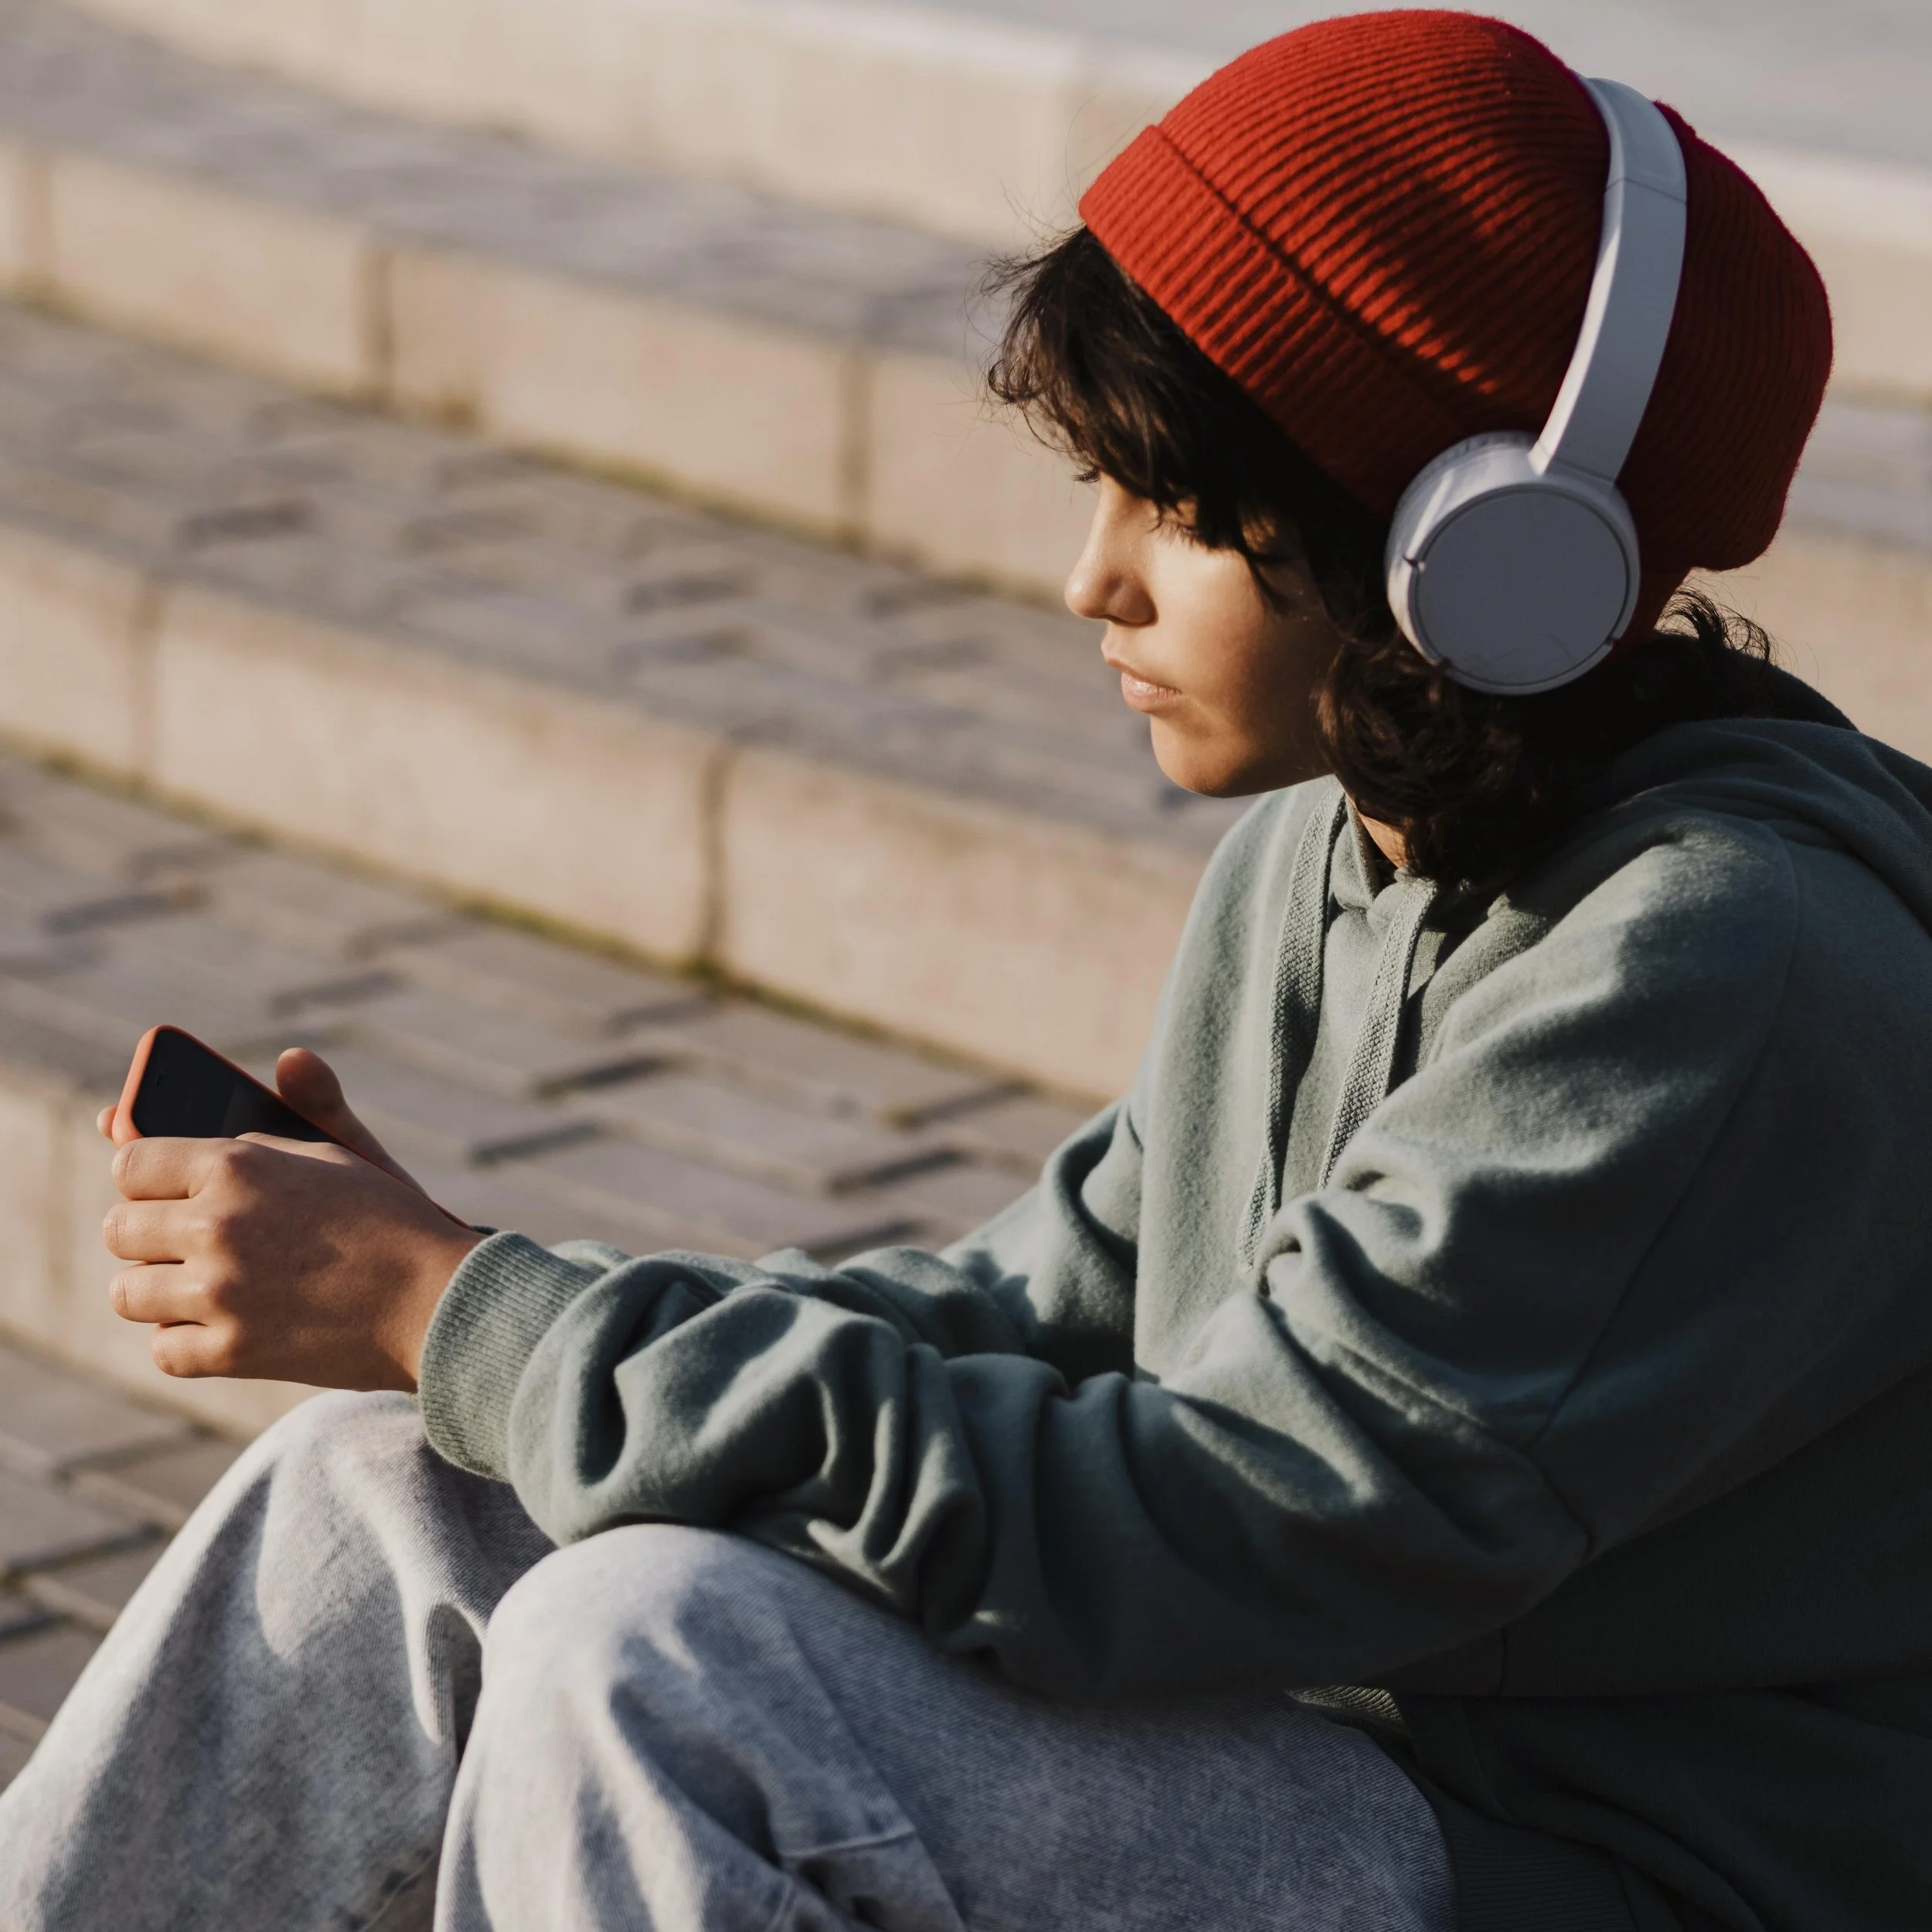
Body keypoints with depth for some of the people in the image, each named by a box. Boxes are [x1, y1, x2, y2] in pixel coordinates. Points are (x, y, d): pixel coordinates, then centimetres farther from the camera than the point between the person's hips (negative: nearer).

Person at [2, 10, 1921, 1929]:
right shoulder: (1330, 841, 6)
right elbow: (1048, 1304, 11)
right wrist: (449, 1284, -2)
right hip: (1300, 1747, 9)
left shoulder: (1727, 978, -24)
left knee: (652, 1653, -27)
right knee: (393, 1497, -3)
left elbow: (1168, 1530, -26)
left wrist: (462, 1313, -21)